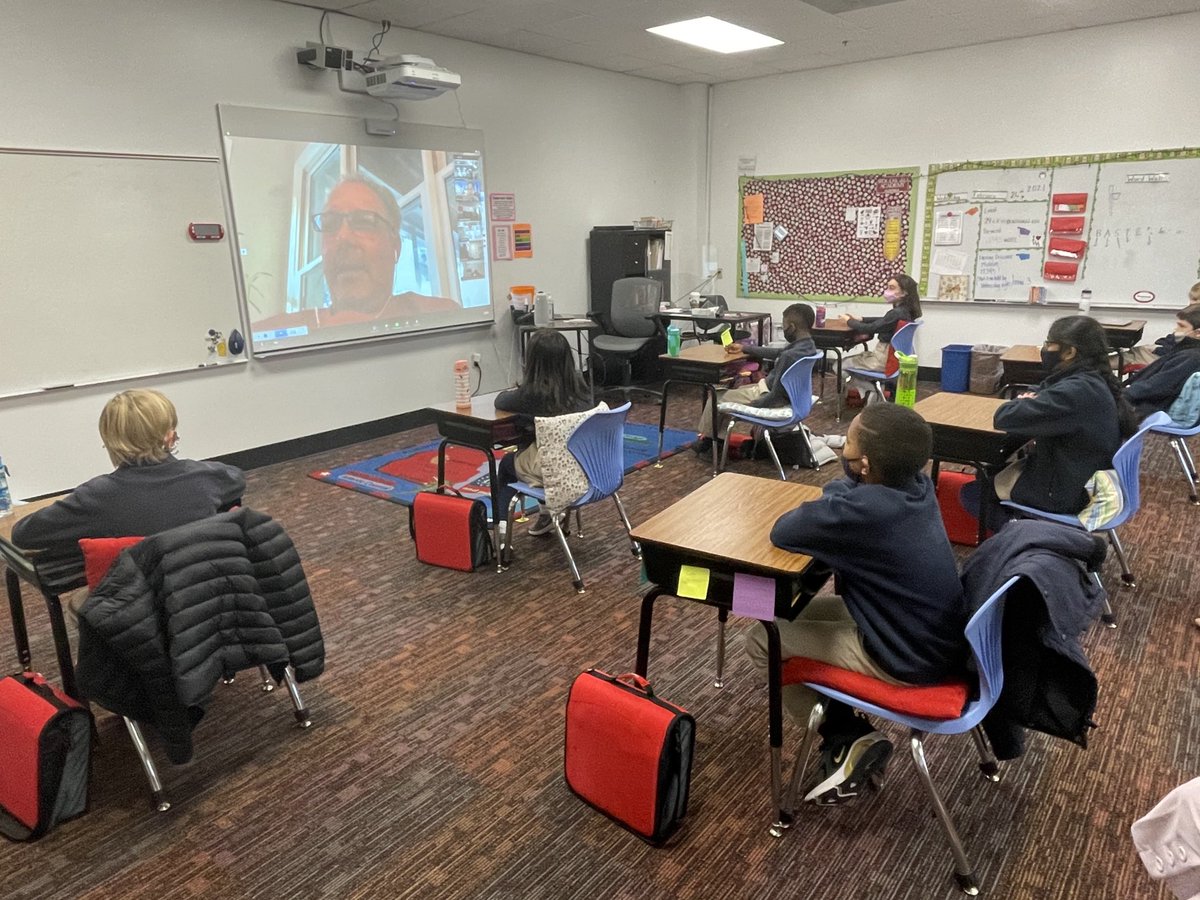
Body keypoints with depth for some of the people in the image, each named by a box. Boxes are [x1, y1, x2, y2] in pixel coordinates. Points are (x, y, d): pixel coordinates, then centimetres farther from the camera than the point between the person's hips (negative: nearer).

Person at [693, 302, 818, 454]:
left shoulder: (790, 356, -32)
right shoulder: (807, 345, -2)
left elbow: (775, 396, -29)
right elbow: (777, 353, 14)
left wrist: (749, 407, -16)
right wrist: (744, 348, 20)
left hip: (775, 400, -9)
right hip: (789, 394, 9)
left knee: (718, 400, 9)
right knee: (734, 392, 27)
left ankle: (708, 438, 30)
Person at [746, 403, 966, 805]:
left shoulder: (865, 509, -31)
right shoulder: (917, 484, -5)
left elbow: (782, 532, -19)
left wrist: (836, 494, -7)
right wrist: (840, 496, -8)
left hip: (910, 659, -8)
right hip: (939, 638, 9)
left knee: (762, 639, 1)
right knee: (797, 611, 21)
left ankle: (848, 739, 6)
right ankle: (848, 733, 23)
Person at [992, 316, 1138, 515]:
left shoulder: (1075, 392, -30)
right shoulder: (1089, 381, 1)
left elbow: (1004, 418, -30)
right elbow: (1040, 393, 17)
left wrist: (1023, 402, -7)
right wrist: (1030, 400, -7)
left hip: (1064, 491, -9)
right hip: (1082, 479, 9)